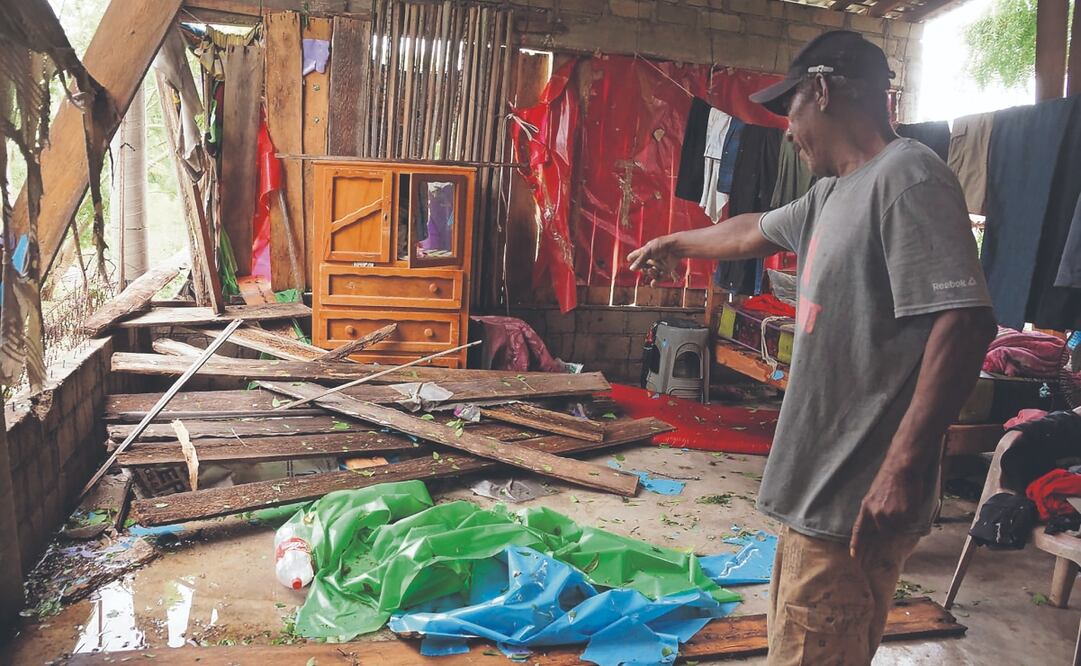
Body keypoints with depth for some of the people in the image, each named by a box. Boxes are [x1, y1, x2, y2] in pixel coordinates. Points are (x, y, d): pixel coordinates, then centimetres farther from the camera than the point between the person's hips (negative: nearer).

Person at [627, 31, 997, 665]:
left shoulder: (907, 175, -14)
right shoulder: (833, 193, 16)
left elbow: (965, 323, -23)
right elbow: (751, 232, 33)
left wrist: (903, 469, -27)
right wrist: (673, 244, 48)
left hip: (858, 504, -9)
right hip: (821, 489, 9)